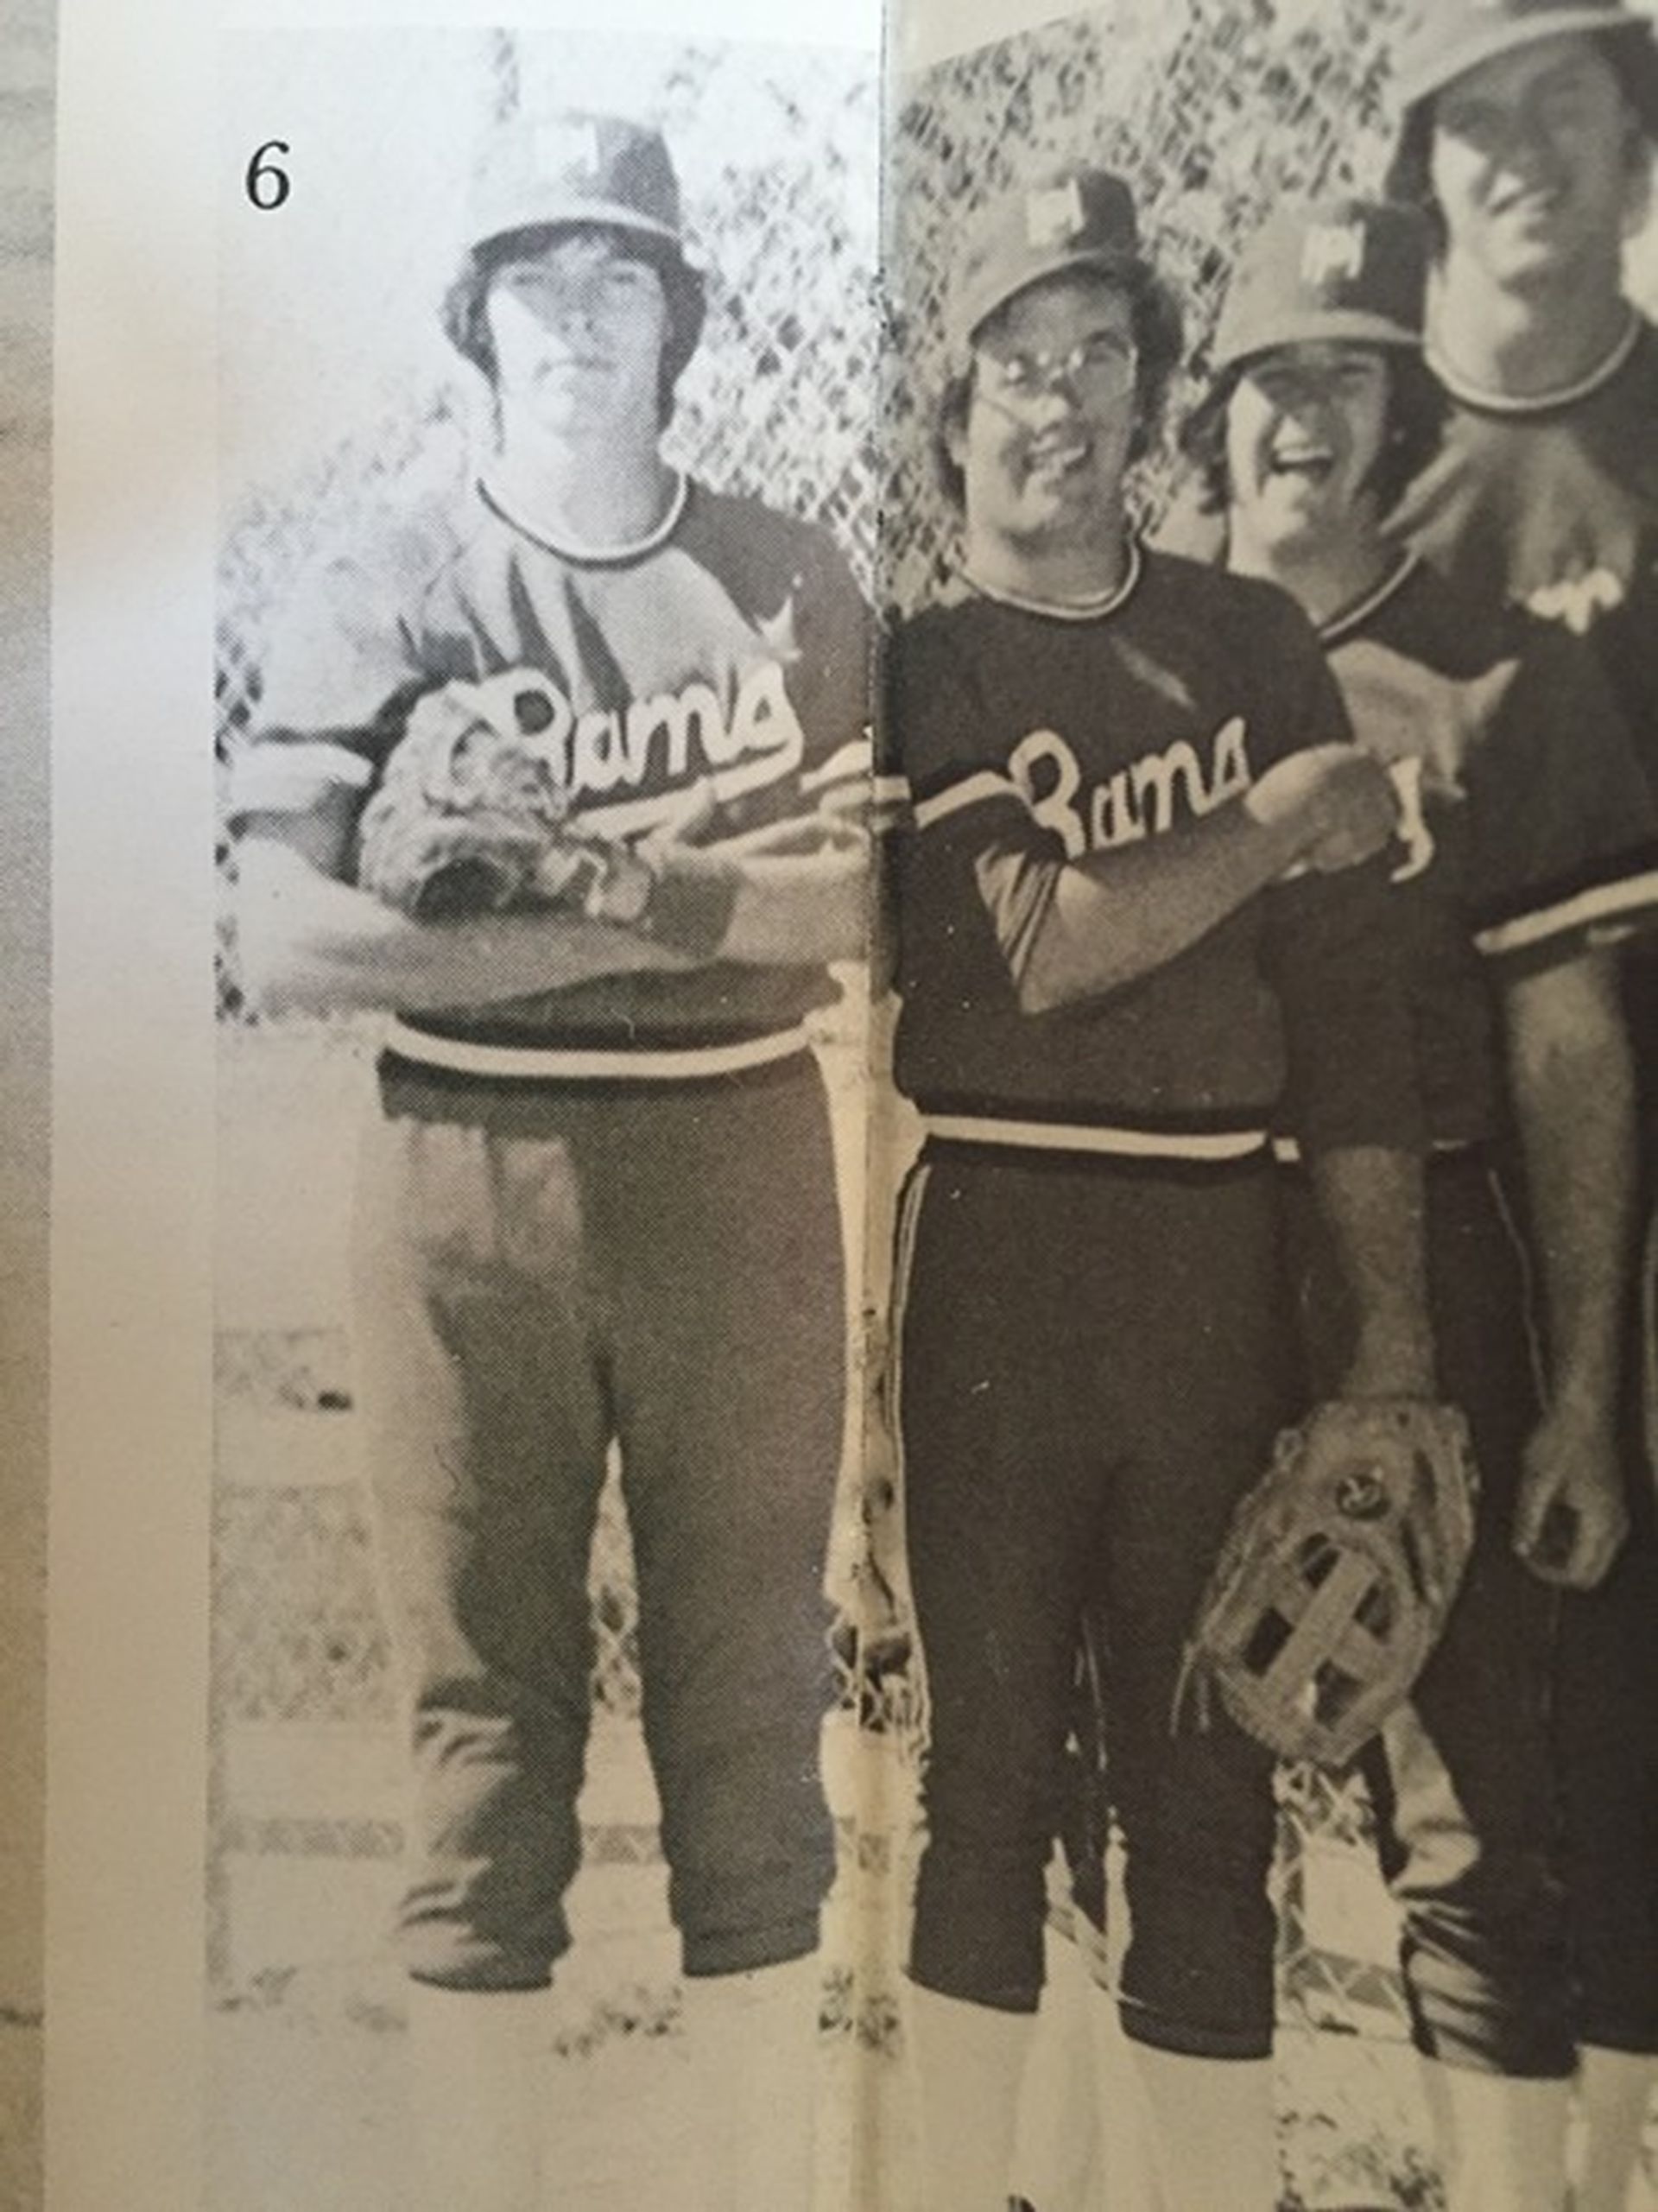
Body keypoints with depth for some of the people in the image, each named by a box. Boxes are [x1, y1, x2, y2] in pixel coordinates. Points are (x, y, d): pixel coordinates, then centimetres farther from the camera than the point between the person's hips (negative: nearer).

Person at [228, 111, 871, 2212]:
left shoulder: (793, 584, 9)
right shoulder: (377, 595, 3)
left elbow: (866, 890, 4)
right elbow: (283, 937, -9)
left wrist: (693, 903, -14)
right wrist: (611, 925, -15)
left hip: (738, 1165, 2)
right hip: (469, 1180, -1)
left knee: (750, 1704, 10)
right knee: (488, 1720, 9)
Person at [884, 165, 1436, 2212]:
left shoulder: (1256, 644, 12)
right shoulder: (905, 669, 4)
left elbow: (1351, 1000, 6)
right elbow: (1015, 946, -12)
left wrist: (1393, 1315, 1)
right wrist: (1273, 827, -4)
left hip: (1215, 1273, 3)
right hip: (982, 1267, -2)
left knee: (1211, 1780, 11)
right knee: (986, 1757, 8)